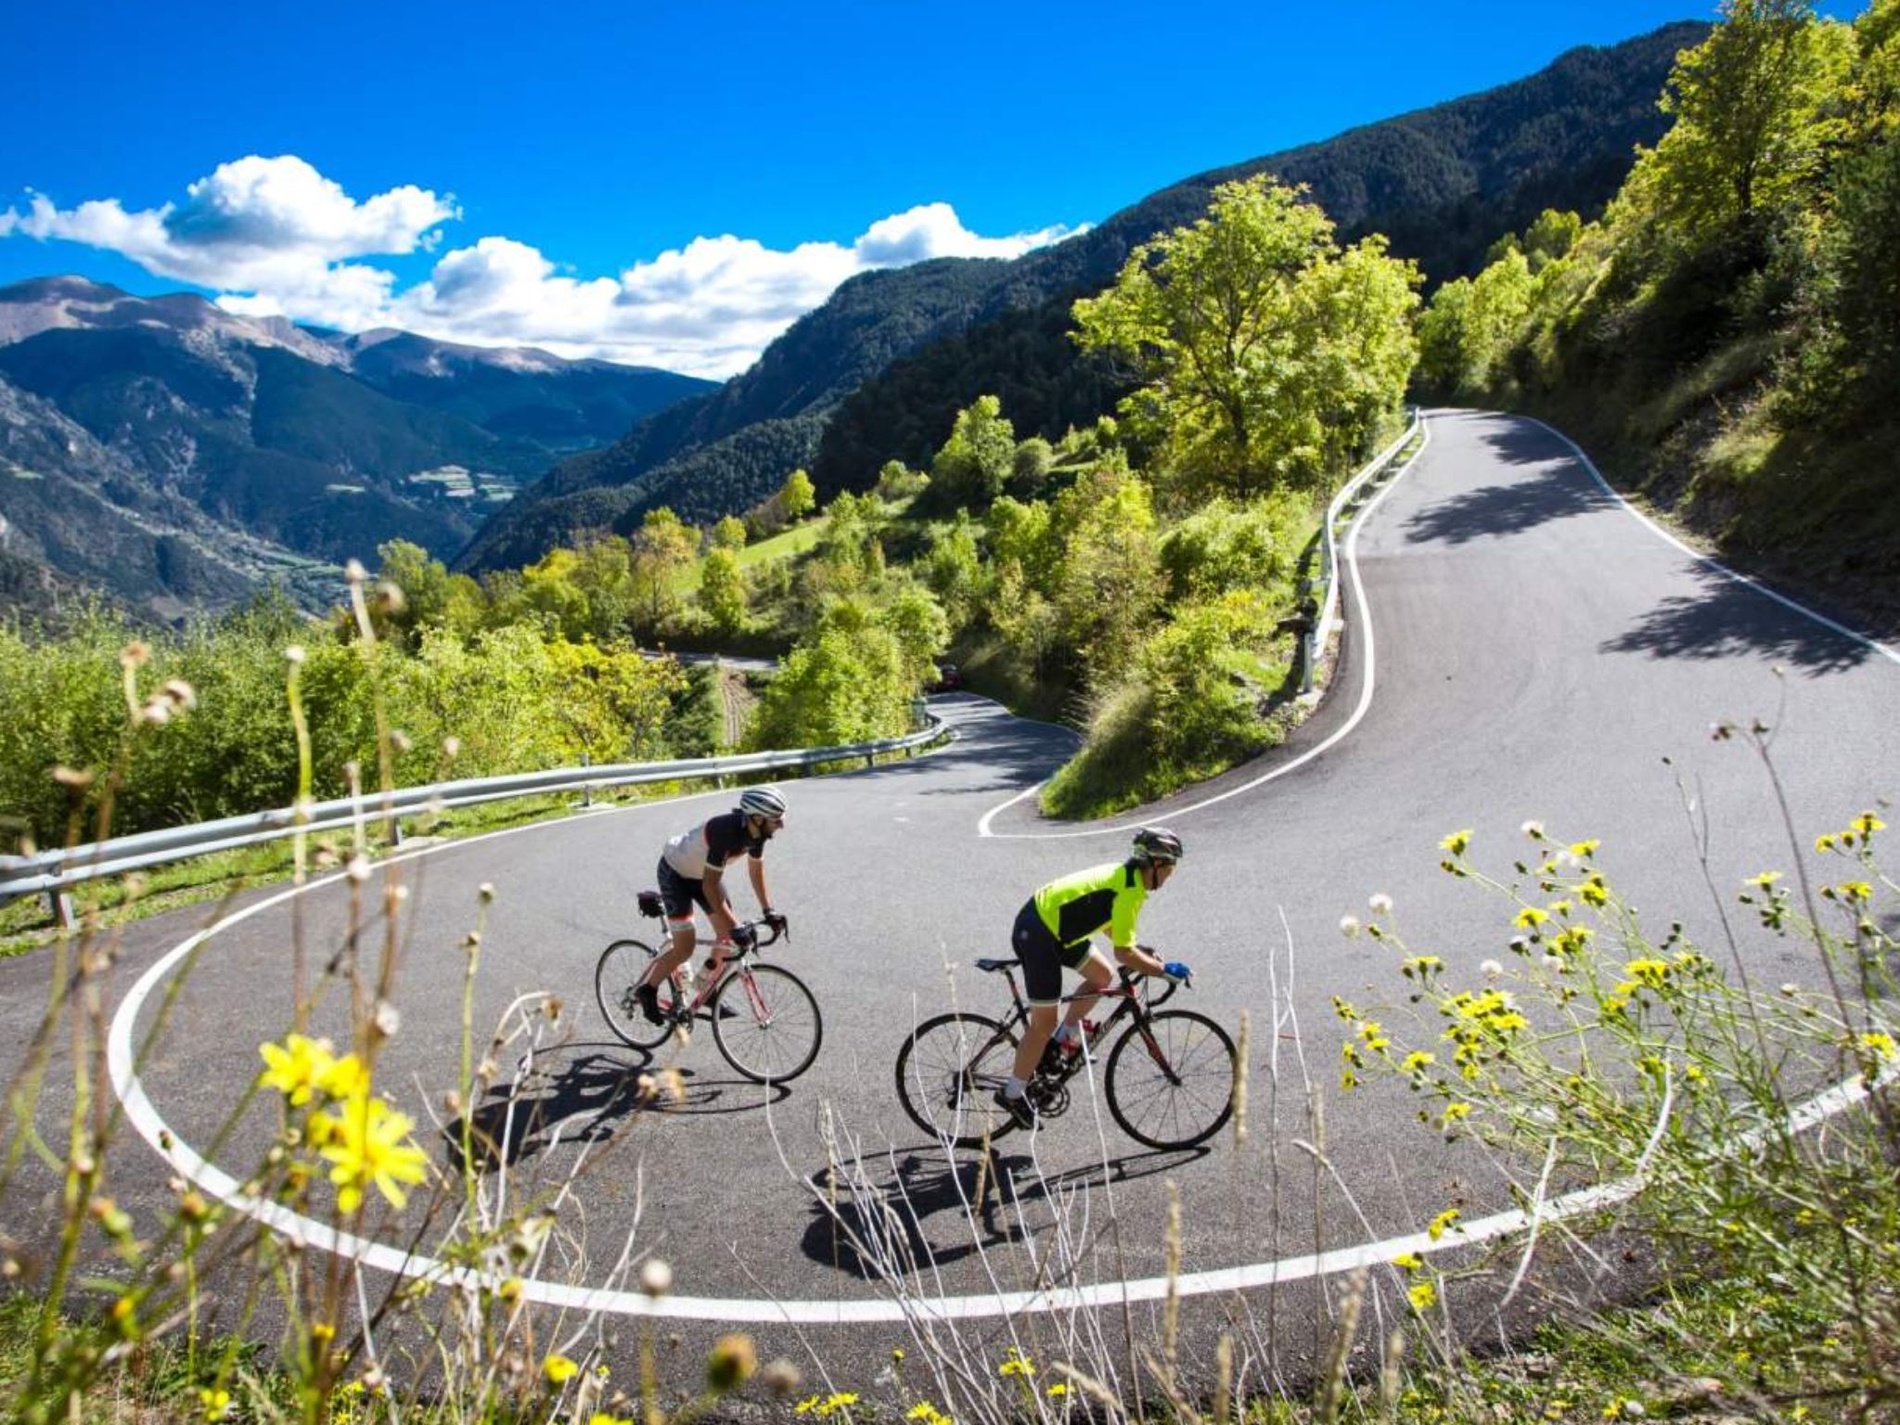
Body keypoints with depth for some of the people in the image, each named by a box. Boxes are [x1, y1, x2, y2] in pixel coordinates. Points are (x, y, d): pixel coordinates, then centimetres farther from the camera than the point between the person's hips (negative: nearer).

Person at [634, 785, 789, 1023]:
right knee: (684, 949, -9)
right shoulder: (726, 831, -39)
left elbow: (756, 870, 0)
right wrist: (733, 925, -36)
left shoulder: (756, 831, -16)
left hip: (704, 871, 8)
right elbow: (710, 885, -36)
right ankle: (646, 990, 13)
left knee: (728, 935, 2)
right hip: (675, 873, -8)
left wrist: (768, 910, -6)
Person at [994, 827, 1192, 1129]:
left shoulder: (1124, 873, 9)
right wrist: (1164, 969, -11)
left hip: (1048, 921, 10)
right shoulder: (1131, 890, -19)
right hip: (1038, 935, -10)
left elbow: (1108, 923, 22)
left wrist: (1144, 954, 16)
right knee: (1044, 1023, -1)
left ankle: (1064, 1039, 25)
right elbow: (1123, 952, -21)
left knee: (1102, 975, 18)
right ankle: (1013, 1094, 11)